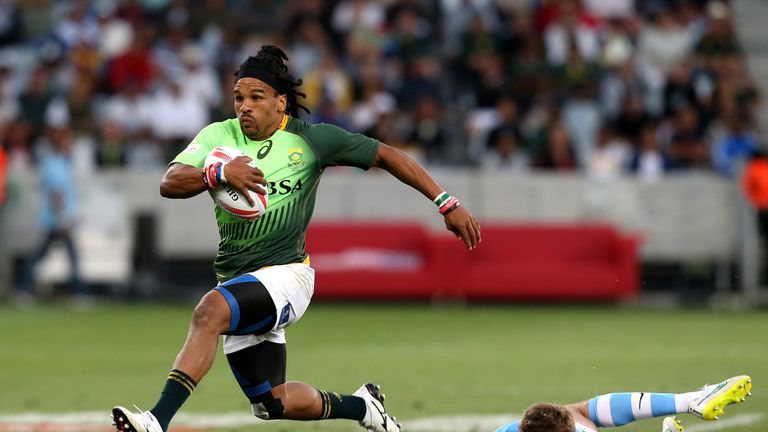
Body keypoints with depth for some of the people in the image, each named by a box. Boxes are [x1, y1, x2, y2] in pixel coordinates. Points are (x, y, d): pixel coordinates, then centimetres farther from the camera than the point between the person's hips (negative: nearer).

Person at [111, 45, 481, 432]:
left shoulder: (310, 139, -5)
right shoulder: (217, 136, 2)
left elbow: (385, 156, 2)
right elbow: (169, 184, -9)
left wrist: (447, 204, -1)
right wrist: (218, 174, -29)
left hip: (286, 274, -5)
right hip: (236, 282, 5)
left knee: (209, 311, -33)